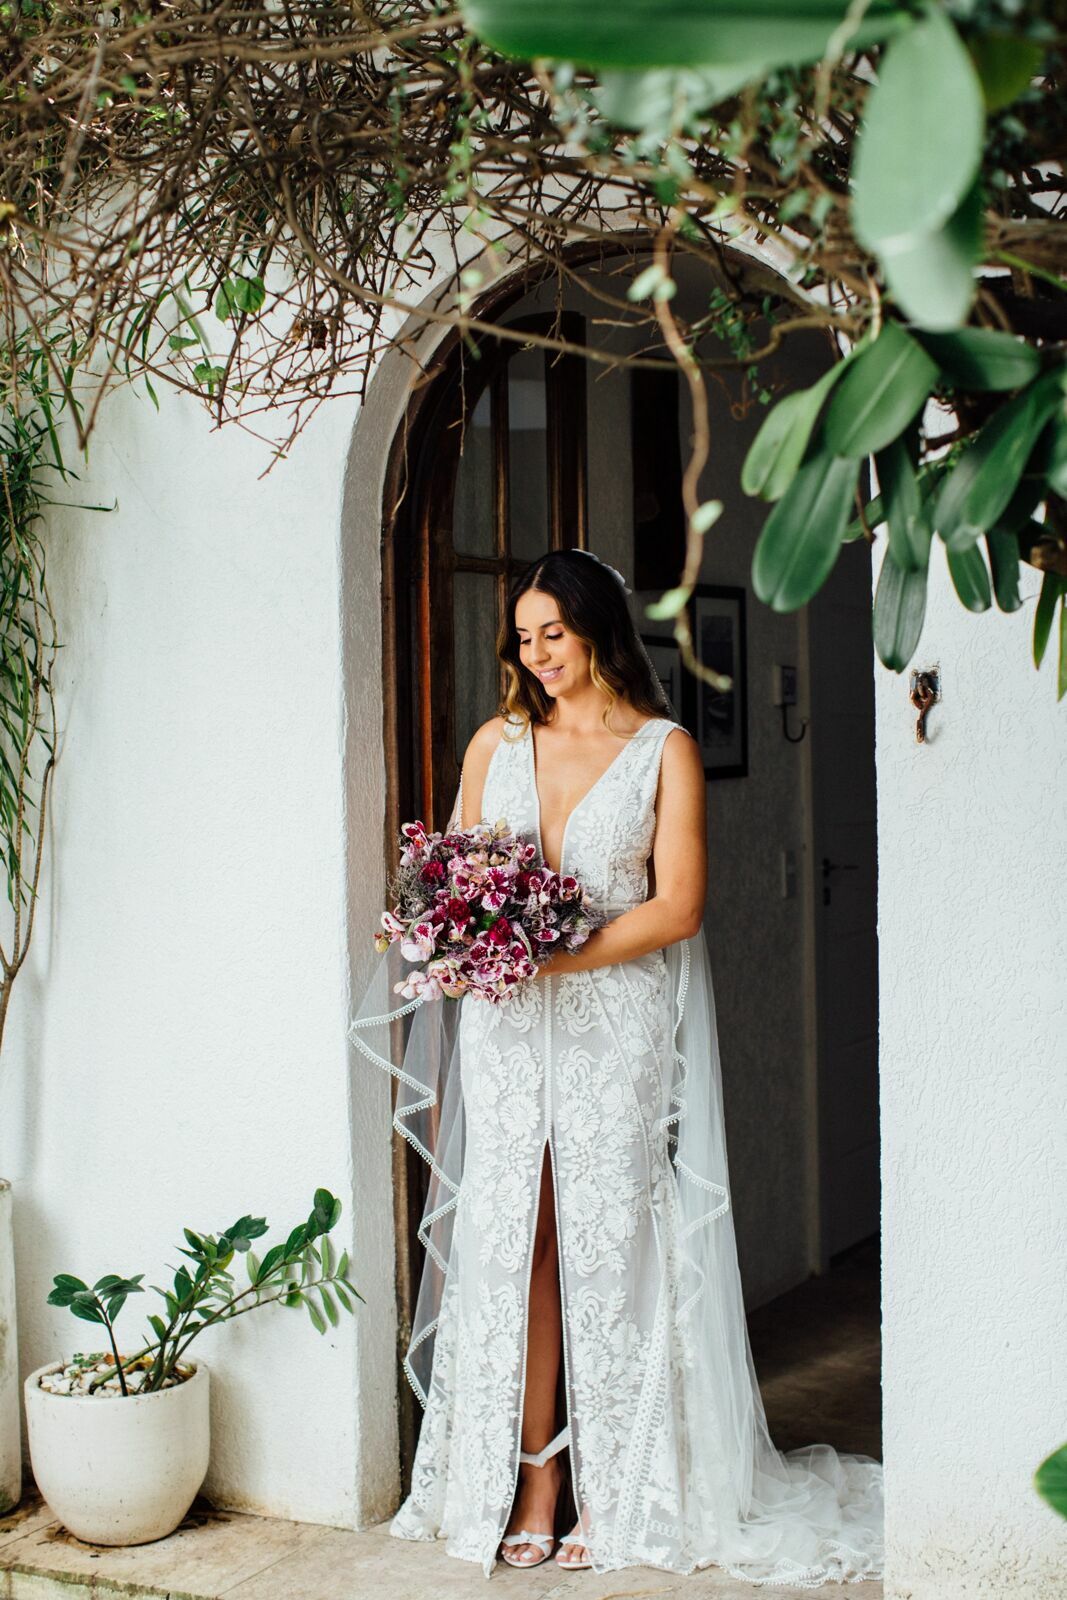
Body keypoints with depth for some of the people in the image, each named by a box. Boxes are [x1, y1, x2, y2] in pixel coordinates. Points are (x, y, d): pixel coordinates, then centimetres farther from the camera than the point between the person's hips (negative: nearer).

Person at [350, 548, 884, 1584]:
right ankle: (535, 1488, 7)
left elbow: (676, 907, -6)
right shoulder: (498, 743, 13)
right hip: (505, 1025, 3)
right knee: (514, 1246, 0)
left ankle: (617, 1497, 9)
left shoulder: (663, 750, 2)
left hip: (615, 1021, -3)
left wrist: (555, 956, -15)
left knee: (606, 1248, -1)